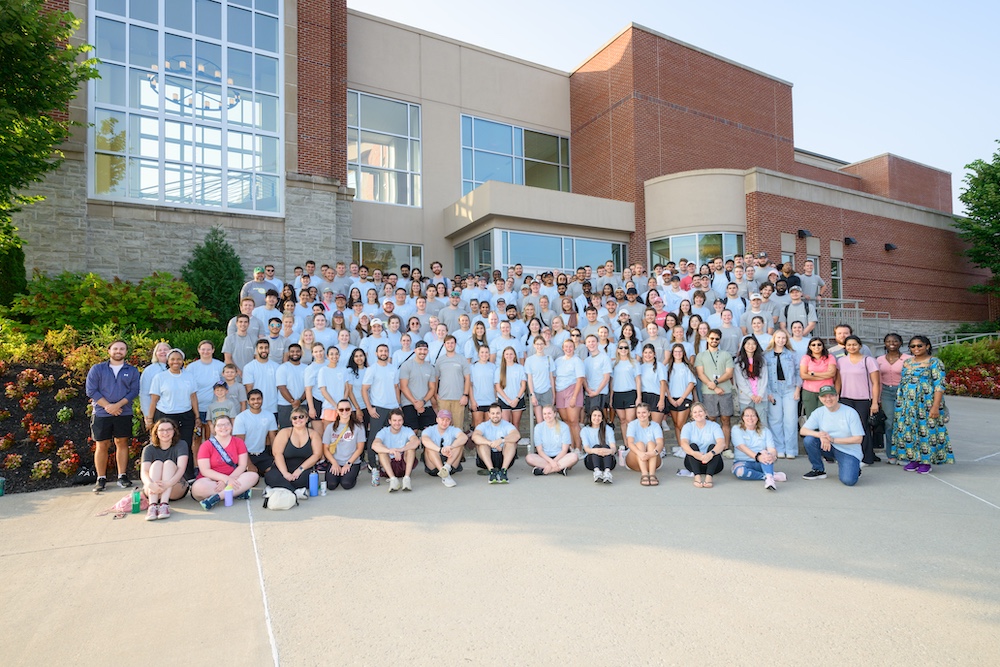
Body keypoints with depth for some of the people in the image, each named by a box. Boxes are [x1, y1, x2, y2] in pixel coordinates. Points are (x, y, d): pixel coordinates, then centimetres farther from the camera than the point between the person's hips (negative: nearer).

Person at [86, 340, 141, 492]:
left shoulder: (132, 370, 7)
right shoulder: (97, 369, 6)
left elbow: (134, 391, -1)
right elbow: (91, 390, -2)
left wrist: (118, 405, -14)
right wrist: (107, 406, -12)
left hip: (124, 413, 1)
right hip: (101, 413, 0)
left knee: (122, 443, 5)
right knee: (102, 445, 2)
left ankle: (122, 476, 12)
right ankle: (101, 479, 11)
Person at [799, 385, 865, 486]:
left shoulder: (850, 412, -10)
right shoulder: (819, 412, -1)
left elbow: (858, 439, -12)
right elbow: (802, 430, -8)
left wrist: (833, 439, -20)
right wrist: (820, 435, -26)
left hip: (849, 452, -3)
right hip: (829, 448, 3)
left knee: (849, 480, -24)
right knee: (808, 440, -25)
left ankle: (853, 468, 14)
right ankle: (819, 470, -3)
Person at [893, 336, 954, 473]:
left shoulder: (934, 362, -6)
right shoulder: (907, 363, 12)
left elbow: (939, 386, -12)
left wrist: (936, 406, -18)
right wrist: (899, 405, 12)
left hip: (926, 403, -6)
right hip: (907, 404, 6)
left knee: (927, 430, -1)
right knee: (908, 430, 7)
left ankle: (926, 461, 10)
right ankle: (913, 459, 18)